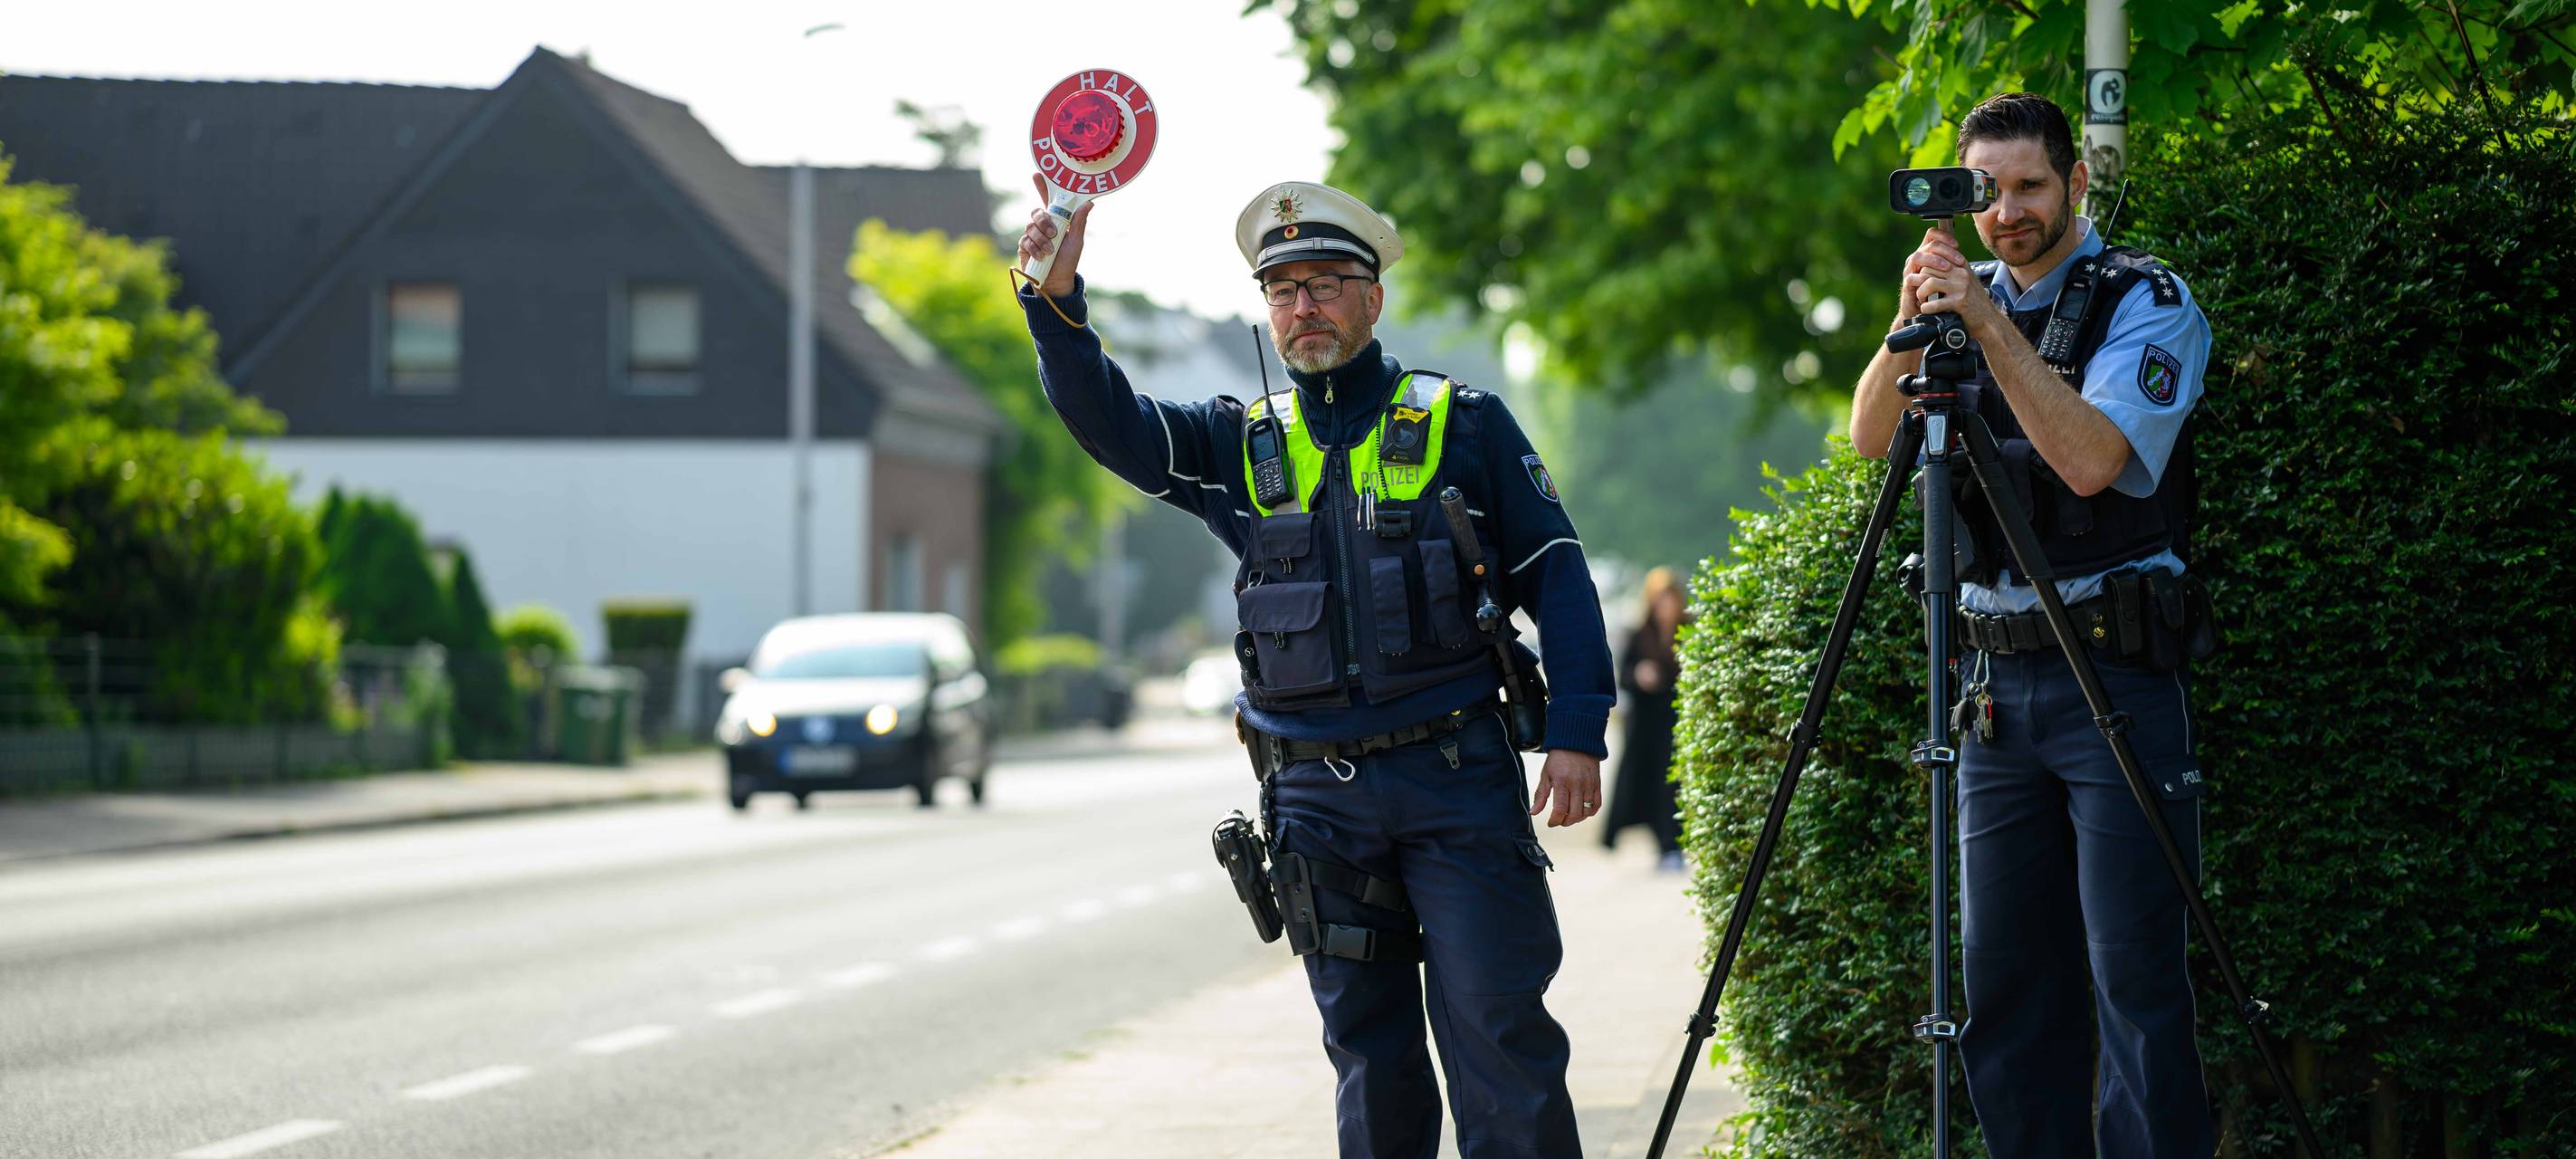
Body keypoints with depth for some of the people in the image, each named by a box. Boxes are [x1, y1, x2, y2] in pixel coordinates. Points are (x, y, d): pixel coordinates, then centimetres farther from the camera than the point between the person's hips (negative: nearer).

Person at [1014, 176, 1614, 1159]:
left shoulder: (1462, 424, 4)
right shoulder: (1240, 445, 12)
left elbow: (1555, 573, 4)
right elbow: (1106, 421, -1)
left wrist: (1578, 730, -5)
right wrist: (1057, 303, -19)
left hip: (1457, 780, -3)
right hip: (1317, 796, 3)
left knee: (1499, 1032, -8)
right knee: (1368, 1052, 9)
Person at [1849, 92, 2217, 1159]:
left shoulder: (2146, 301, -4)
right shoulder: (1966, 296, 12)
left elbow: (2093, 458, -19)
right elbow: (1869, 437, 1)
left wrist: (1987, 325, -22)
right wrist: (1912, 324, -15)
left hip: (2115, 678, -6)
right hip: (1996, 686, 6)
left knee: (2135, 979, -8)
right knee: (2005, 989, 7)